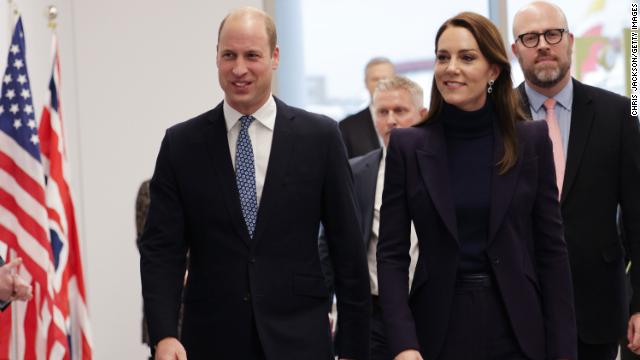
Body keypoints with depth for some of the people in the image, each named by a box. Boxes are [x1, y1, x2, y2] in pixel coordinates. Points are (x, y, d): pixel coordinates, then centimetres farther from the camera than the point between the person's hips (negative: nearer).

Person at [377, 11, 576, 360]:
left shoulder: (532, 140, -1)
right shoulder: (407, 146, -1)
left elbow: (551, 248, 0)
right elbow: (391, 253, -3)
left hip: (516, 330, 0)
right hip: (438, 328, 0)